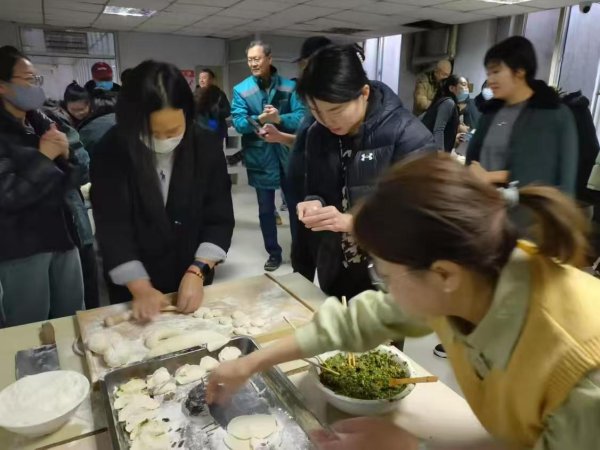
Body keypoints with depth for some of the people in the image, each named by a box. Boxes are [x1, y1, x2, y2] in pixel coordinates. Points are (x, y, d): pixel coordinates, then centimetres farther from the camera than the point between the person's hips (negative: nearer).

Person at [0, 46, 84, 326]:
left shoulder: (43, 123, 10)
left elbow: (74, 180, 14)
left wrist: (65, 156, -6)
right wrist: (44, 156, -14)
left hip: (62, 235, 6)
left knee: (75, 321, 16)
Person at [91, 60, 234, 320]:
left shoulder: (207, 147, -12)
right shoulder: (112, 151, -16)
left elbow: (220, 219, -10)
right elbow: (112, 227, -17)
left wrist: (197, 272, -21)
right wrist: (140, 288, -24)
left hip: (193, 282, 2)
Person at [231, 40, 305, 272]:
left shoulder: (290, 86, -1)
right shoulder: (241, 90, -1)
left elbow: (302, 117, -10)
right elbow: (238, 122, -11)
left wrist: (279, 119, -27)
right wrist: (259, 119, -29)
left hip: (288, 154, 0)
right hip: (261, 157, 0)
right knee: (266, 209, 10)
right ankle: (273, 253, 27)